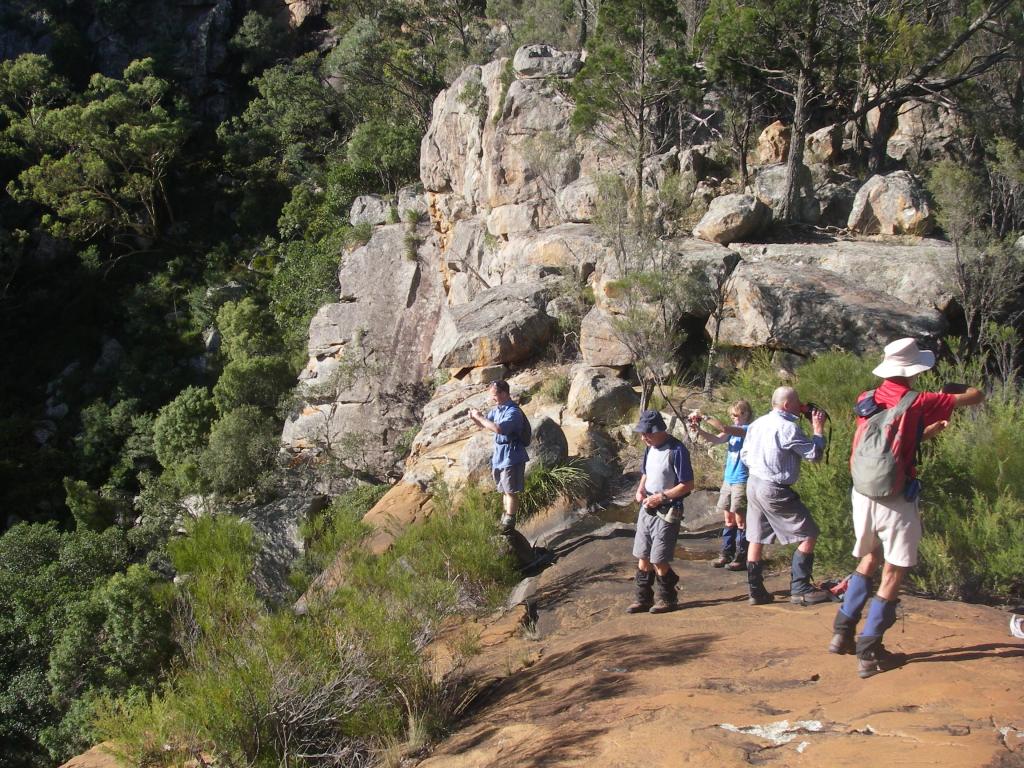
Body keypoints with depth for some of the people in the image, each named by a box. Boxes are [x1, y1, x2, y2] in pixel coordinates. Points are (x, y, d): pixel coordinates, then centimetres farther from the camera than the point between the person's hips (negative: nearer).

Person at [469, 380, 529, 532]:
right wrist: (475, 417, -1)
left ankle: (509, 523, 4)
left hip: (511, 457, -9)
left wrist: (480, 417, -26)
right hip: (499, 456, 9)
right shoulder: (496, 409, 8)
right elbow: (483, 425, 21)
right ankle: (504, 518, 27)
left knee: (511, 492, -2)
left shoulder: (513, 412, -20)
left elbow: (498, 428, -34)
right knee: (504, 491, 18)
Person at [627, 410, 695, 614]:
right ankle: (643, 598, 21)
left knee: (659, 560, -3)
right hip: (647, 509, 8)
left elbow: (687, 485, -16)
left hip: (667, 512, -8)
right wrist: (640, 489, 2)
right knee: (643, 557, 10)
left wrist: (662, 497, -20)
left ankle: (668, 599, 15)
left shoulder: (676, 451, -17)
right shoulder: (650, 448, 7)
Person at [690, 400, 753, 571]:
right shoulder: (732, 430, 12)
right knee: (728, 520, 11)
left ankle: (741, 558, 3)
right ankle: (726, 555, 17)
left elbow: (723, 428, -23)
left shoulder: (749, 429, -11)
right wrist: (699, 430, -14)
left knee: (740, 520, -3)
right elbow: (716, 439, 1)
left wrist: (704, 417, -18)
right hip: (728, 479, 8)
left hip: (741, 481, -7)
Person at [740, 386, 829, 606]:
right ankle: (800, 589, -1)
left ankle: (756, 591, 14)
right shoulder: (787, 427, -17)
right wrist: (818, 429, -1)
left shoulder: (757, 423, 10)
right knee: (808, 534, 0)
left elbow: (744, 455, 16)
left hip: (753, 483, 9)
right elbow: (814, 453, -13)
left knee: (756, 539, 13)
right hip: (774, 489, -9)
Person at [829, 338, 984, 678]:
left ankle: (843, 631, 22)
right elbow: (977, 396, -3)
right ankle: (869, 653, 4)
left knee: (870, 559, 24)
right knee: (893, 572, 4)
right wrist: (954, 390, 17)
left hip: (863, 493, 6)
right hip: (896, 500, -6)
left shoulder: (866, 400, 4)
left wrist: (931, 429, 28)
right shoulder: (919, 403, -12)